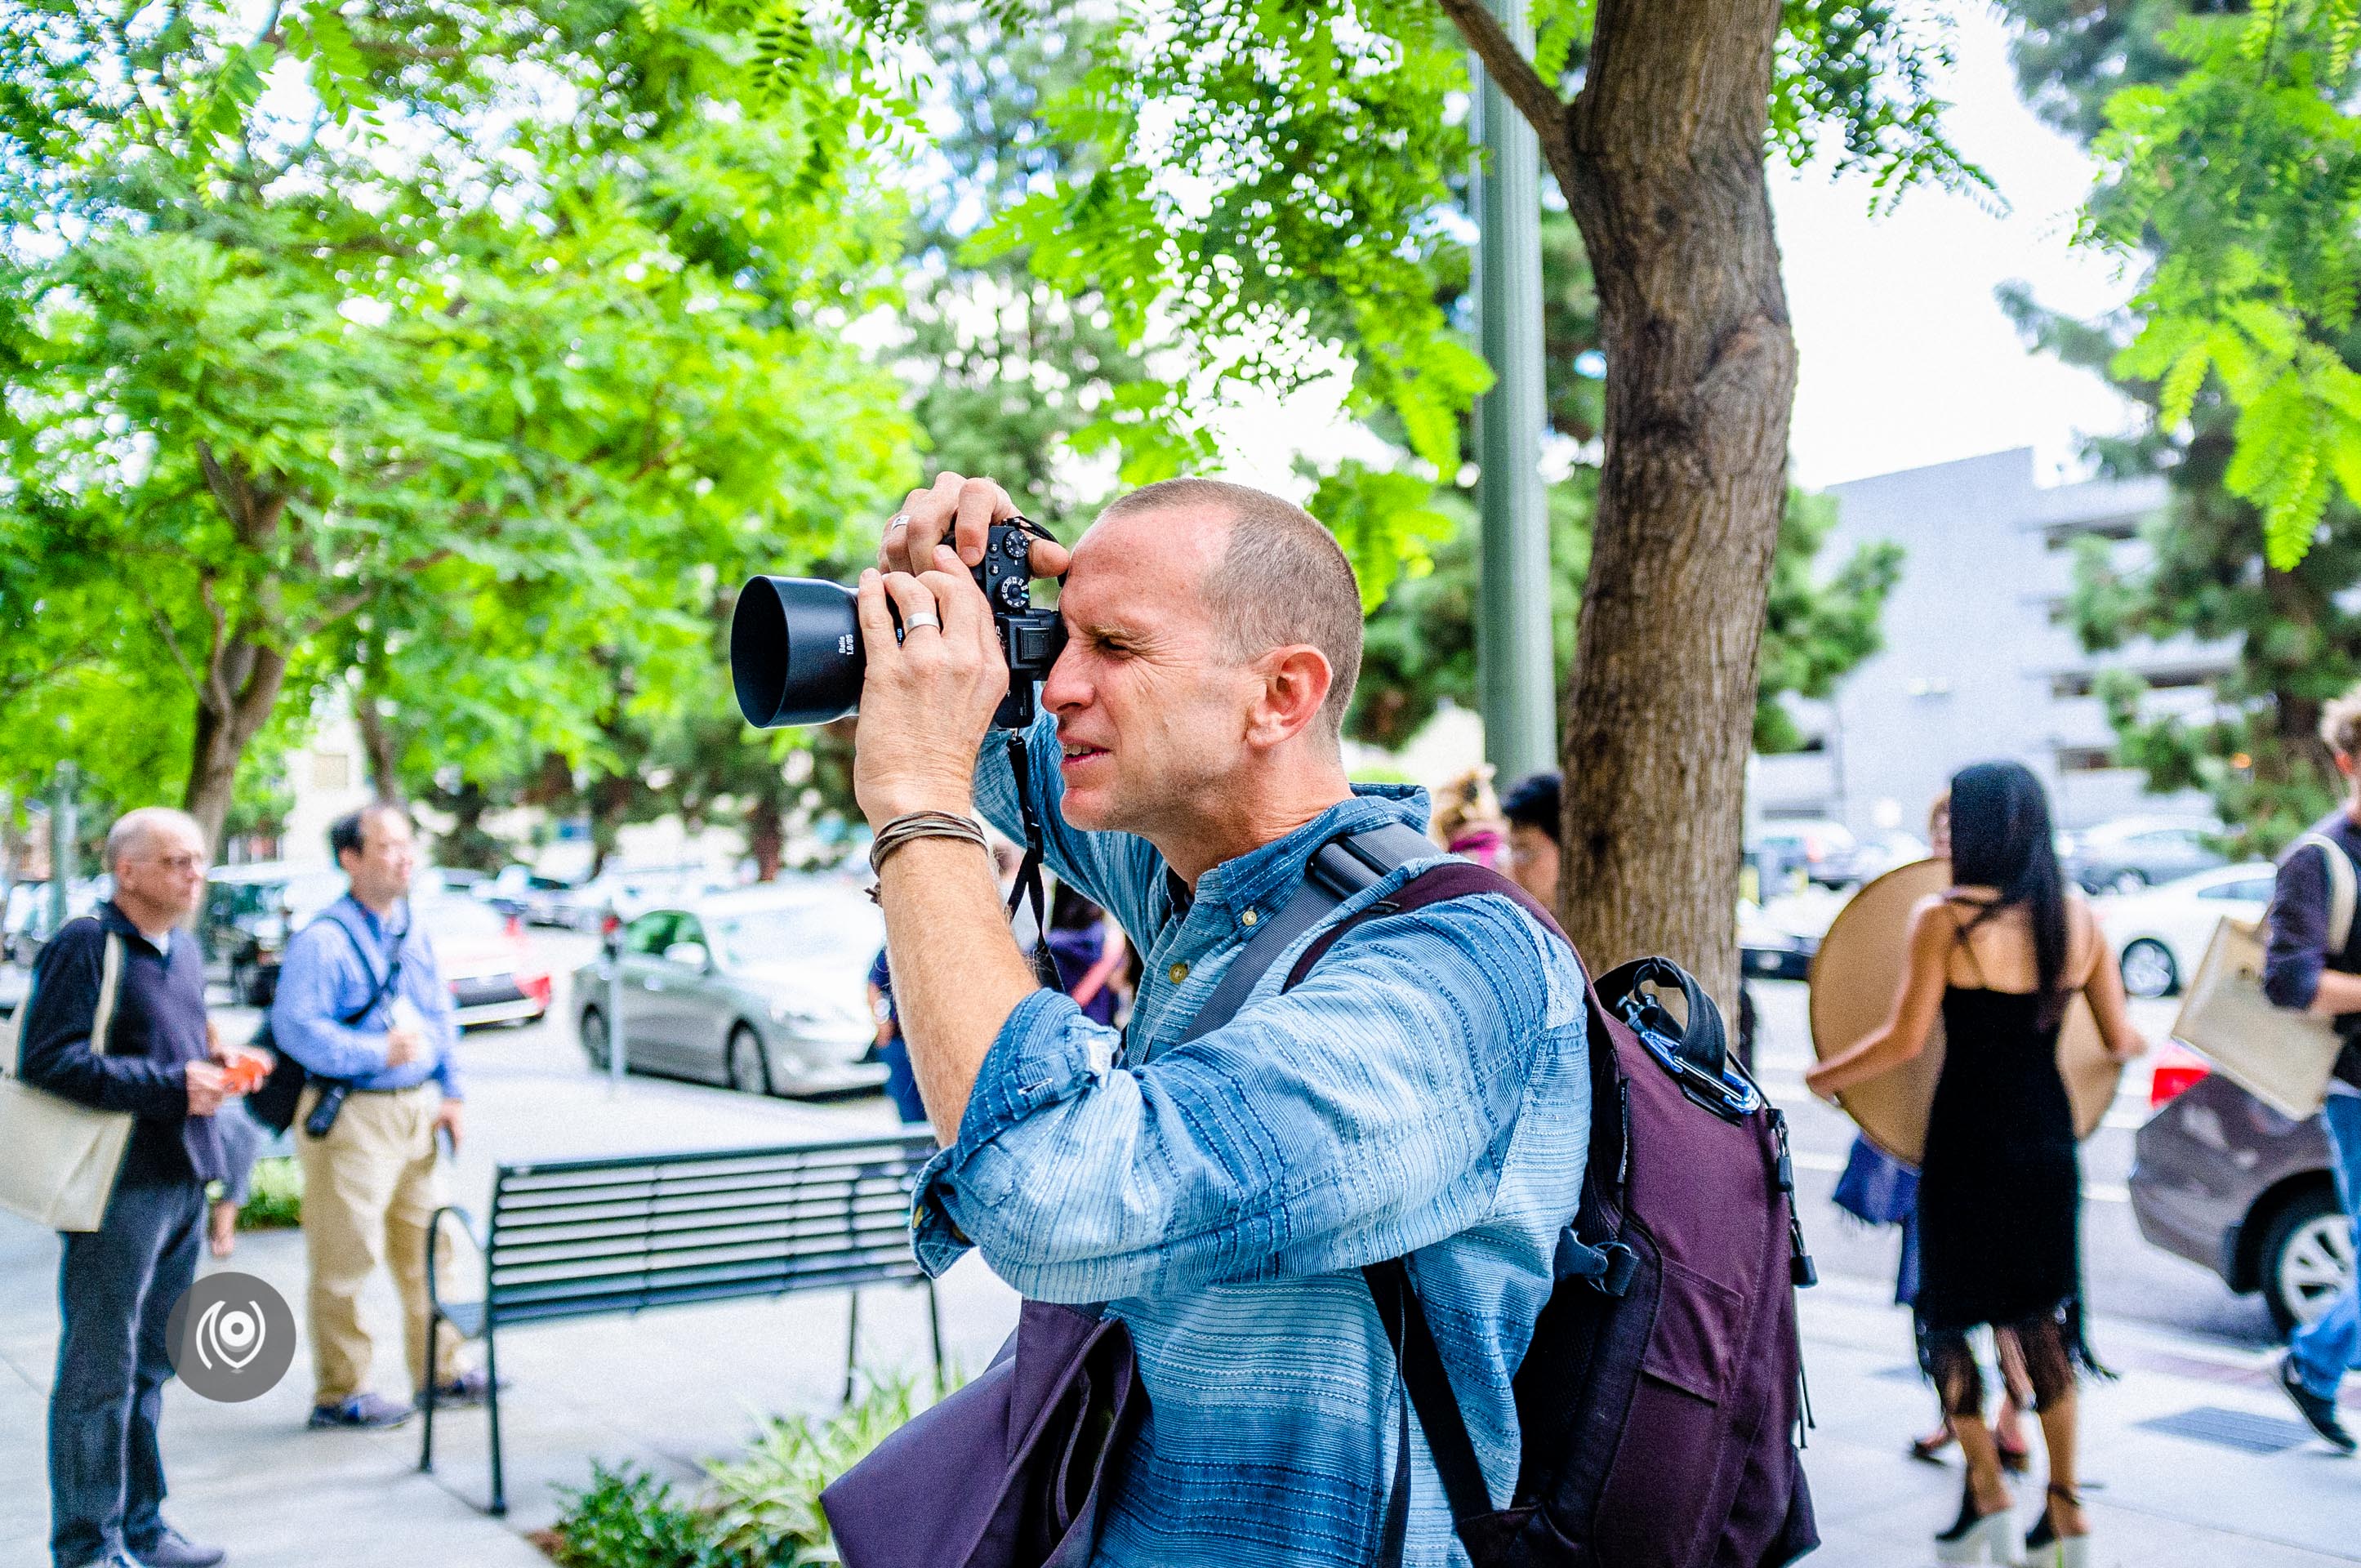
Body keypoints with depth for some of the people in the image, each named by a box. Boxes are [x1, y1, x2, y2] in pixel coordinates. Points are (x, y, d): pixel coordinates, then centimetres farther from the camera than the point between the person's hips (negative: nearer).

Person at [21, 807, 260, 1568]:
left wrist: (215, 1061, 4)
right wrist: (171, 1086, -20)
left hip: (184, 1178, 9)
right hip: (120, 1184, -8)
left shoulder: (184, 948, 15)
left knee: (149, 1362, 16)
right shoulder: (85, 945, -11)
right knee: (100, 1367, -2)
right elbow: (47, 1059, -19)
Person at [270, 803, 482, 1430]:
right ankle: (340, 1392, 9)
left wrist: (449, 1094, 11)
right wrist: (378, 1053, -22)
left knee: (426, 1247, 14)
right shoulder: (322, 941, -12)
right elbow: (295, 1026, -20)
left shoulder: (414, 936, 14)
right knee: (345, 1259, -1)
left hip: (415, 1113, 8)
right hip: (350, 1117, -8)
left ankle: (440, 1369, 25)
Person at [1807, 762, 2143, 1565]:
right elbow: (2121, 1040, 4)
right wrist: (2137, 1043, 27)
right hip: (2047, 1140, 5)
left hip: (1967, 1143, -5)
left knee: (1948, 1312, 11)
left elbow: (1903, 1040, -15)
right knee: (2041, 1312, 16)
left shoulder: (1943, 919, -13)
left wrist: (1821, 1078, -1)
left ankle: (1987, 1492, 8)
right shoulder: (2078, 918, 0)